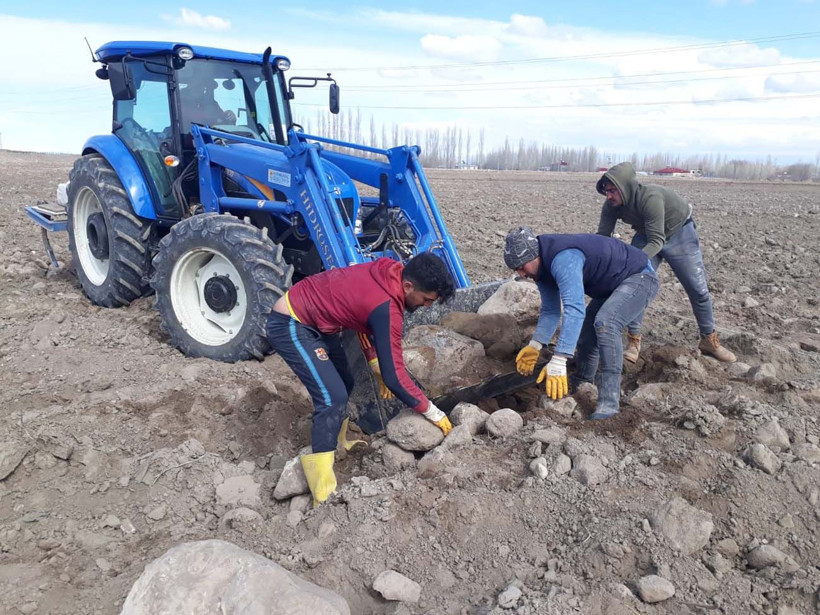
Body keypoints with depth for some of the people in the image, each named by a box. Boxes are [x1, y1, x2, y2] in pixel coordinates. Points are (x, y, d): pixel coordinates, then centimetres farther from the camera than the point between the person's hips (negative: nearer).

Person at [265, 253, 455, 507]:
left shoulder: (388, 274, -3)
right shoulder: (386, 308, -28)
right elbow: (394, 377, -26)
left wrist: (377, 366, 7)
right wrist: (433, 412, -15)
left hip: (312, 319, 10)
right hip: (289, 325, -10)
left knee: (344, 384, 19)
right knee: (333, 399, -17)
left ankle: (338, 443, 42)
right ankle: (324, 495, -12)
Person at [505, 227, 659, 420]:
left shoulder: (563, 260, -36)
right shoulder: (542, 266, -4)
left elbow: (574, 309, -45)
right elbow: (550, 311, 1)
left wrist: (558, 362, -49)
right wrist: (535, 345, -13)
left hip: (639, 277, -10)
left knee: (605, 323, -31)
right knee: (586, 333, 11)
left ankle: (609, 401, -28)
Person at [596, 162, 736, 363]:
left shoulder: (650, 198, -40)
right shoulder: (611, 206, -23)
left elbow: (656, 241, -40)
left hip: (680, 234, -4)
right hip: (646, 236, 4)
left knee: (698, 289, 4)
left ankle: (709, 340, 22)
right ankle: (634, 341, -1)